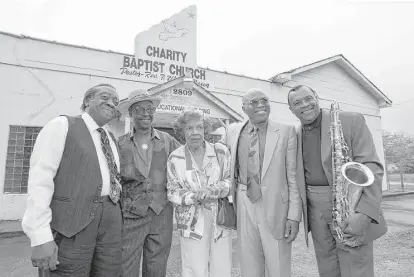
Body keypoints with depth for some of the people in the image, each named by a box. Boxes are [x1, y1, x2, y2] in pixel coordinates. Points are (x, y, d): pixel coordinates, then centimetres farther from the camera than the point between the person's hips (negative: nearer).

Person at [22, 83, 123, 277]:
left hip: (110, 221, 6)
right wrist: (41, 236, -17)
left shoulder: (111, 138, 18)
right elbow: (40, 177, -10)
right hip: (71, 222, -6)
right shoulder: (62, 125, -1)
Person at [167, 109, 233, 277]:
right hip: (192, 221, -1)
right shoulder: (175, 158, -3)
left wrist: (212, 190, -18)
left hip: (220, 218, 2)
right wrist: (194, 196, -18)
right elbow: (173, 192, 0)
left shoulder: (221, 151, -2)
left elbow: (231, 180, 1)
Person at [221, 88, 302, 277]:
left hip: (275, 209, -2)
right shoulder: (233, 131, 4)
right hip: (244, 208, 3)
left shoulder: (286, 132, -4)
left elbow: (293, 176, -4)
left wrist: (294, 216, -7)